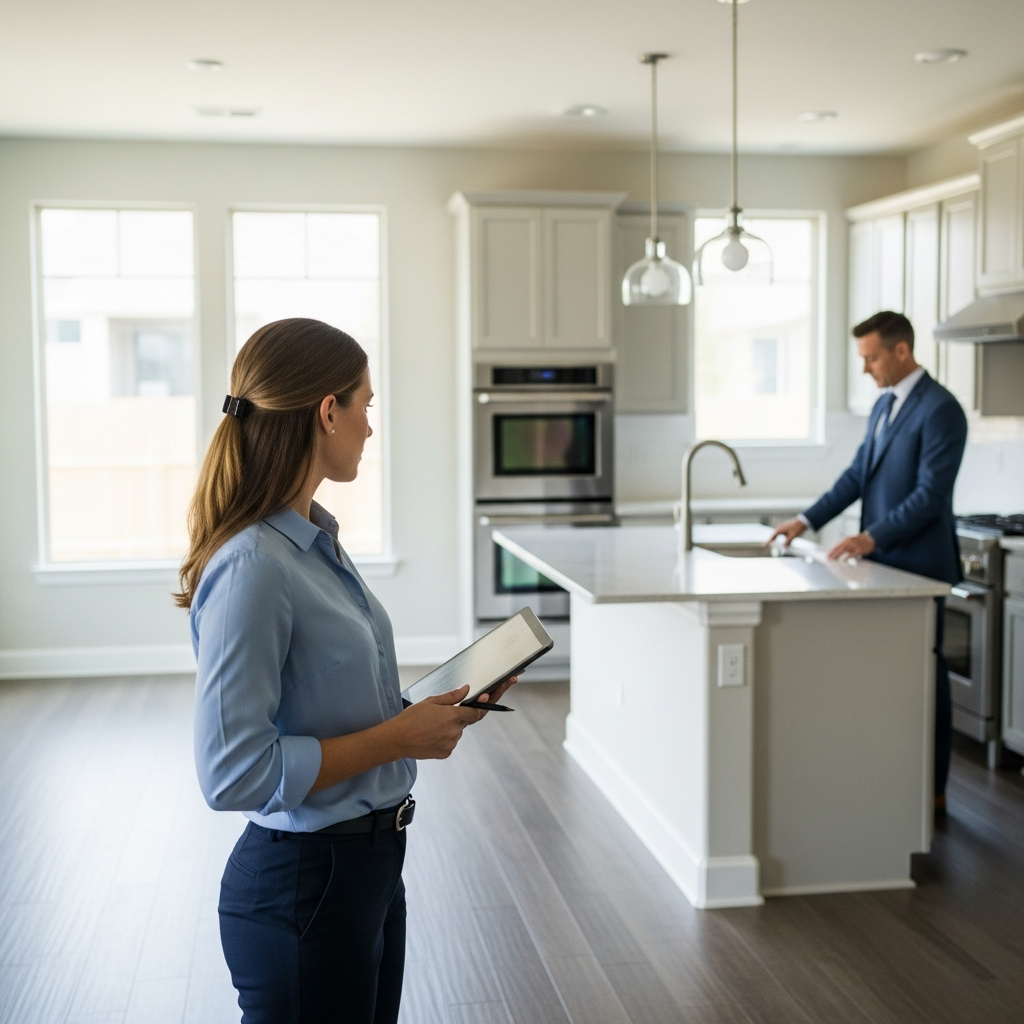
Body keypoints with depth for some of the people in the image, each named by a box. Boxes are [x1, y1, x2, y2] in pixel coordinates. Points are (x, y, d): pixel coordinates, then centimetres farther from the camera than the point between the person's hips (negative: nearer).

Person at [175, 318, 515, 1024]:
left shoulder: (315, 539, 5)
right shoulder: (253, 568, -24)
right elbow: (236, 773, -26)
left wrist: (435, 705, 3)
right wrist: (401, 737, -20)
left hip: (371, 861, 9)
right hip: (302, 884, -9)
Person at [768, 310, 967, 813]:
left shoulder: (940, 409, -14)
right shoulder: (884, 405, 14)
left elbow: (931, 494, -20)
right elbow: (857, 474, 16)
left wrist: (871, 537, -25)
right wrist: (807, 520, 8)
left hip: (918, 564, -8)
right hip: (883, 561, 8)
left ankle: (932, 790, 12)